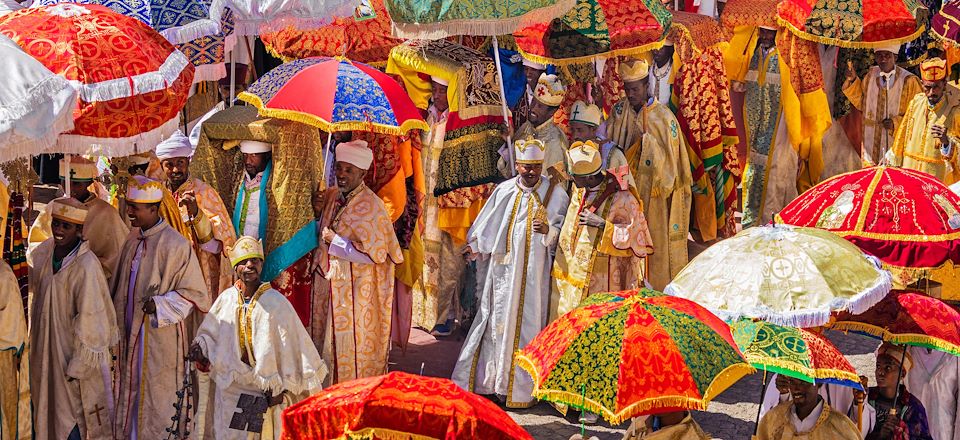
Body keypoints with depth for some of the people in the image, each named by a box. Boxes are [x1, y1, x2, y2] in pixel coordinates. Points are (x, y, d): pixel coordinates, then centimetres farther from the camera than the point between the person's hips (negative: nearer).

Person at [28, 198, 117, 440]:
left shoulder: (86, 266, -25)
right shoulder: (45, 250, -3)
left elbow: (89, 318, -21)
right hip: (46, 347, 7)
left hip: (75, 348, -7)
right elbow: (30, 280, 20)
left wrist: (78, 364, -17)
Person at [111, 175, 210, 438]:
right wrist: (115, 317, 18)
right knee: (129, 398, 14)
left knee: (155, 405, 1)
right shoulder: (133, 239, 8)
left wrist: (160, 305, -23)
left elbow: (194, 293, -12)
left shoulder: (175, 244, -14)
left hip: (161, 340, -7)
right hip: (130, 336, 7)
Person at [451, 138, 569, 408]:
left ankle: (520, 389, 6)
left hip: (534, 271, -2)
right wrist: (475, 246, -1)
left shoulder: (554, 192, 0)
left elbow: (563, 229, 0)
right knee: (498, 321, 5)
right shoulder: (504, 191, 6)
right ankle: (489, 380, 14)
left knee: (526, 324, -1)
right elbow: (488, 224, 11)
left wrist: (548, 229, -19)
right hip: (504, 268, 2)